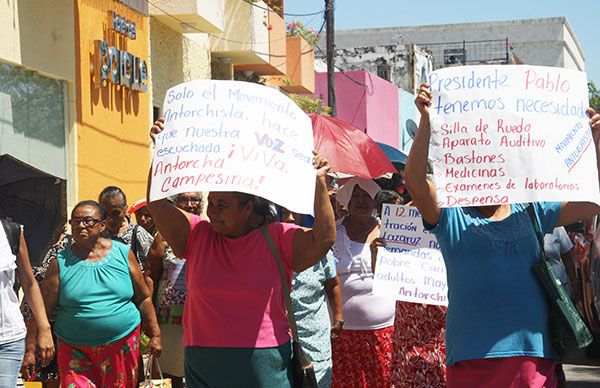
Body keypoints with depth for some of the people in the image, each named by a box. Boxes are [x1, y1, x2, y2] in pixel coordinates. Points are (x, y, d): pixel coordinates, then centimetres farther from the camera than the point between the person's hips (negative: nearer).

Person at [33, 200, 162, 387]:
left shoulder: (123, 254, 4)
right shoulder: (60, 263, 0)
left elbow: (143, 298, 10)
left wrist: (155, 335, 8)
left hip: (123, 345, 1)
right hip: (76, 352, -1)